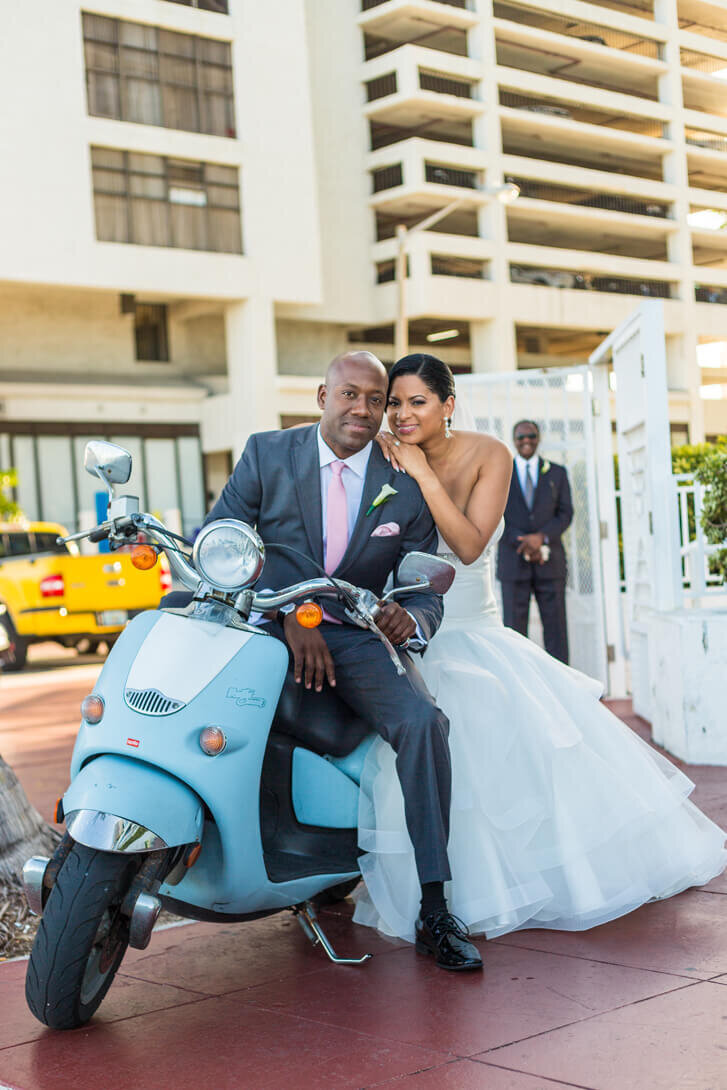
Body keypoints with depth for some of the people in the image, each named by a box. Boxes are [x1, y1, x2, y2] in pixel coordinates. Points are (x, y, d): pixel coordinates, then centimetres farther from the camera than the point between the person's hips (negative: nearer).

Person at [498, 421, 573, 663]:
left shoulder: (557, 473, 12)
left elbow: (565, 514, 4)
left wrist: (541, 536, -14)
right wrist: (524, 544, -12)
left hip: (550, 563, 1)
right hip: (513, 562, -1)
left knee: (555, 626, -2)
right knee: (514, 627, -3)